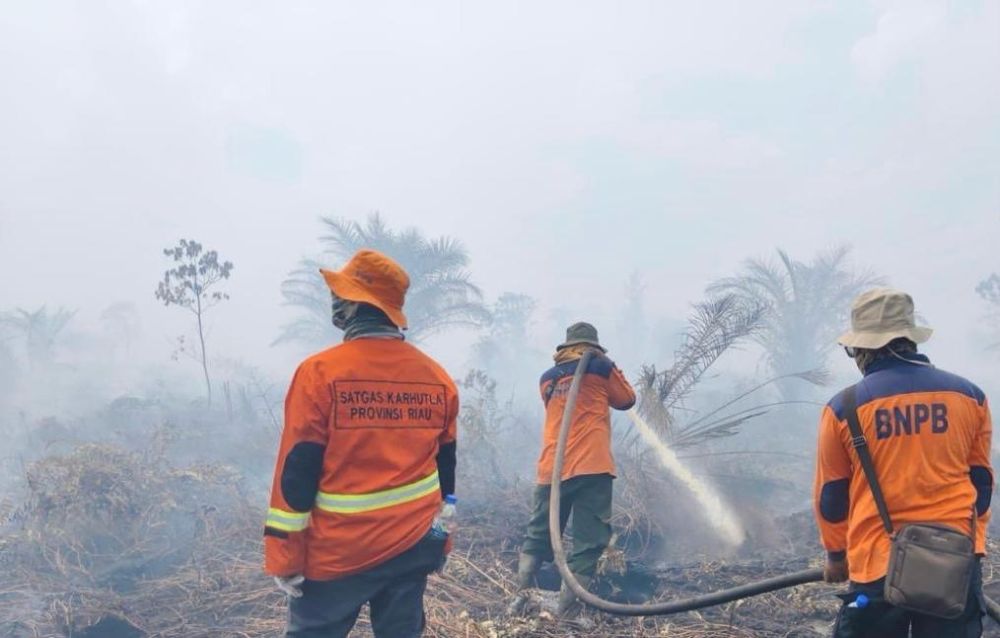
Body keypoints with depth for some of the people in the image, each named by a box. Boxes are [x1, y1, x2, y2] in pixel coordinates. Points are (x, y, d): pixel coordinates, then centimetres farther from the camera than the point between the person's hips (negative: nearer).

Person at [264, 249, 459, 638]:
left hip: (338, 553, -4)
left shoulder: (321, 372, -13)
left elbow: (297, 471, -13)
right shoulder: (437, 378, 2)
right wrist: (440, 539, 21)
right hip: (413, 548, 5)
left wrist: (285, 557, -6)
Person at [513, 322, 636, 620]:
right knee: (588, 542, -1)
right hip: (591, 468, -5)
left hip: (552, 470, 5)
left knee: (538, 535, 15)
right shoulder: (600, 368, 2)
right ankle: (567, 610, -4)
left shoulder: (548, 378, 16)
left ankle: (522, 595, 7)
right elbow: (627, 400, 14)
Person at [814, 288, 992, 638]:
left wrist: (836, 555, 19)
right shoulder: (969, 395, 1)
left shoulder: (844, 408, -7)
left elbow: (831, 495, 3)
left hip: (880, 563, -2)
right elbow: (981, 481, 11)